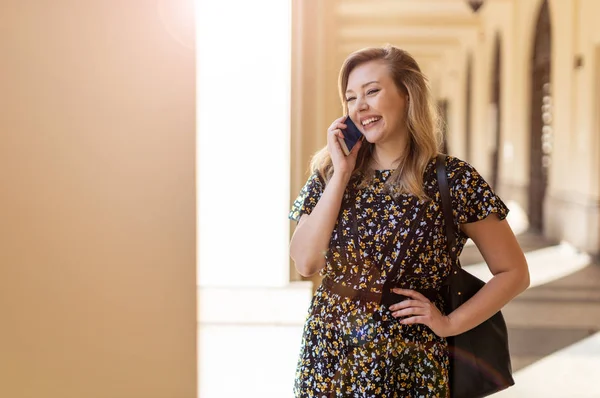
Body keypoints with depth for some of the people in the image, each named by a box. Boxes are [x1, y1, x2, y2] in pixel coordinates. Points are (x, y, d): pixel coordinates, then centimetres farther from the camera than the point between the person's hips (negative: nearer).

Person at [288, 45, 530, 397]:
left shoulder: (454, 179, -9)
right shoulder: (333, 172, 0)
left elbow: (514, 272, -2)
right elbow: (305, 262, -11)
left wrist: (450, 324, -10)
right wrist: (341, 174, -13)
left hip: (405, 365, -3)